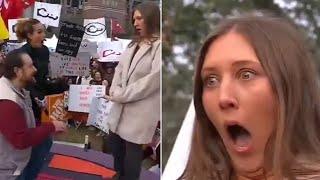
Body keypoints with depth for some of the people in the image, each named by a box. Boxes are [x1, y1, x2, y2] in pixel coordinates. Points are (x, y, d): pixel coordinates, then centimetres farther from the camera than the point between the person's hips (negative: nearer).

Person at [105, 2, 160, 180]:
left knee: (132, 152, 4)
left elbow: (153, 79, -20)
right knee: (115, 145, 18)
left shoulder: (159, 45, -13)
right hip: (121, 107, 8)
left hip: (141, 111, -8)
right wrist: (115, 91, -7)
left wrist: (121, 95, -13)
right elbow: (120, 68, 13)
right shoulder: (134, 44, 16)